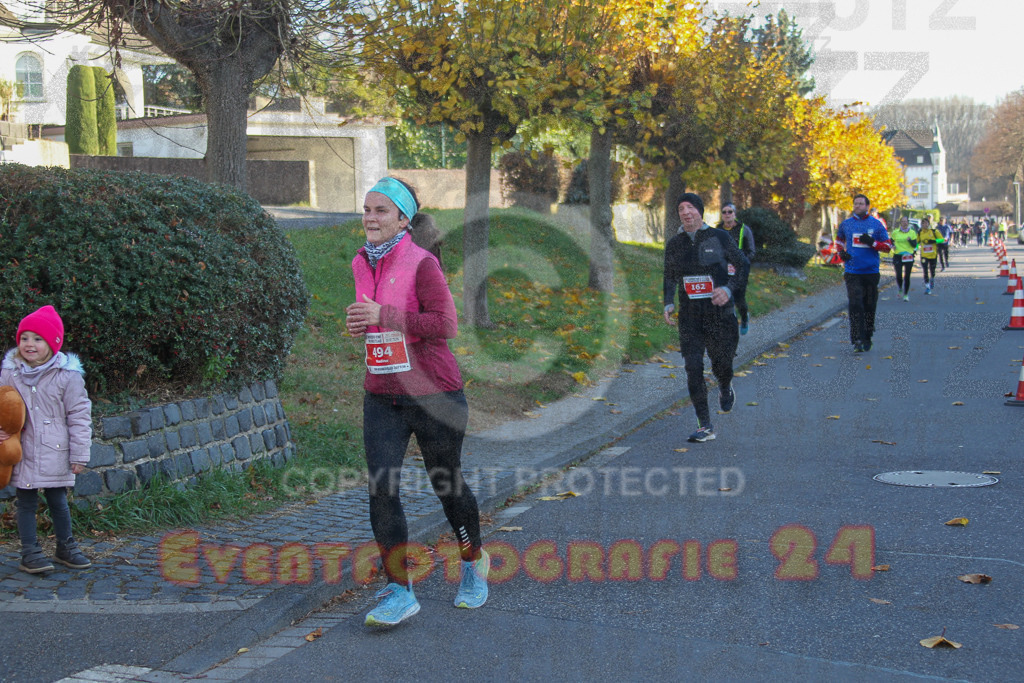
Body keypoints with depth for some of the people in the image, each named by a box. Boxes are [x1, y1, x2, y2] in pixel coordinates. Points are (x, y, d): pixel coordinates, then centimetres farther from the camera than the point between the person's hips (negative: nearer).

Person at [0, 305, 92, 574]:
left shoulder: (67, 375, -7)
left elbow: (79, 416, -3)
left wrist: (79, 455, -3)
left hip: (55, 452, -1)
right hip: (22, 452, 1)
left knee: (58, 501, 11)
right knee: (25, 502, 5)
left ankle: (66, 547, 27)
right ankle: (30, 552, 14)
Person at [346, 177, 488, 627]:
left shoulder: (422, 263, -13)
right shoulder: (362, 263, 7)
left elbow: (445, 324, -21)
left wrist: (384, 315, -24)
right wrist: (361, 325, 2)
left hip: (433, 393, -5)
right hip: (381, 396, 5)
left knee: (446, 483, 11)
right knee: (381, 488, -8)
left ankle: (474, 562, 37)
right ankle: (399, 591, -2)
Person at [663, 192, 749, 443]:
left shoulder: (719, 237, -4)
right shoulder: (674, 244, 6)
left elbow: (743, 265, 2)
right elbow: (670, 278, 18)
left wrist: (729, 289, -14)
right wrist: (668, 304, 2)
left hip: (719, 312, -2)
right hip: (689, 316, 2)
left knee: (721, 364, 5)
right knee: (693, 369, -9)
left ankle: (726, 390, 44)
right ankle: (705, 427, -3)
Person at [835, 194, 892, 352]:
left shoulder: (876, 225, 3)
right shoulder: (845, 224, 7)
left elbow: (888, 246, 4)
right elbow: (839, 240, 26)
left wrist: (872, 242, -13)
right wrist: (841, 252, 7)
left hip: (871, 272, 1)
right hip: (852, 272, 0)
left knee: (870, 306, 8)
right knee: (855, 305, -12)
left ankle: (867, 338, 23)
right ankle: (857, 341, -14)